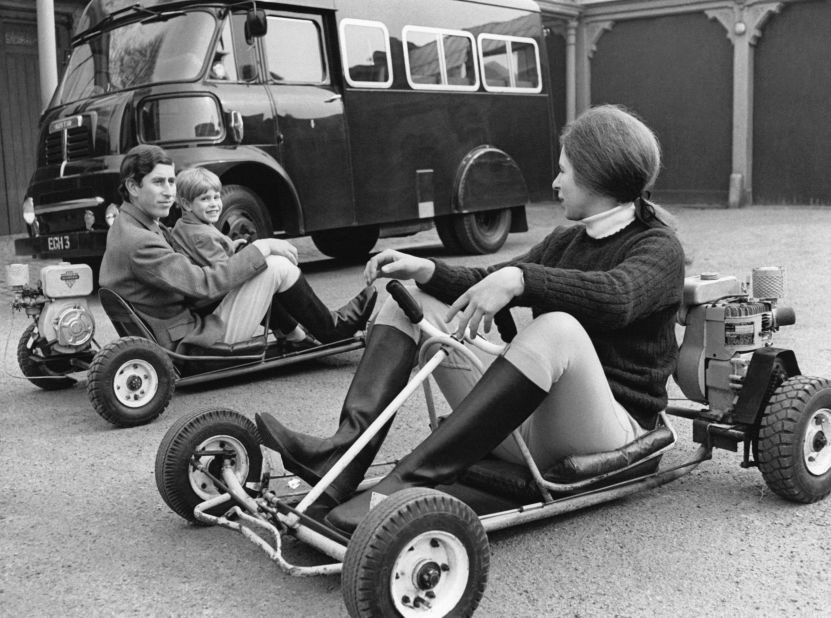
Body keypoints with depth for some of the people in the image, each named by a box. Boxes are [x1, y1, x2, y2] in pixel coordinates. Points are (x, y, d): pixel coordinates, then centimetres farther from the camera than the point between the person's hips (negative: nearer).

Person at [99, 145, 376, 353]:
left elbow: (186, 273, 15)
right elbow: (204, 284, -26)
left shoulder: (131, 225, 11)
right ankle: (331, 327, 8)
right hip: (189, 345, -10)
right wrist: (260, 249, -17)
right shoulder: (138, 242, -23)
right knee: (277, 266, -12)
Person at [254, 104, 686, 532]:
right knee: (411, 297, 2)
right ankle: (345, 454, -21)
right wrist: (424, 270, -6)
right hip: (523, 417, 7)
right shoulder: (566, 240, 21)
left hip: (613, 425, -7)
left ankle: (406, 483, -43)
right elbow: (482, 286, 12)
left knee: (559, 328, -39)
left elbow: (615, 296, -28)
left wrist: (519, 279, -39)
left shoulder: (658, 248, -3)